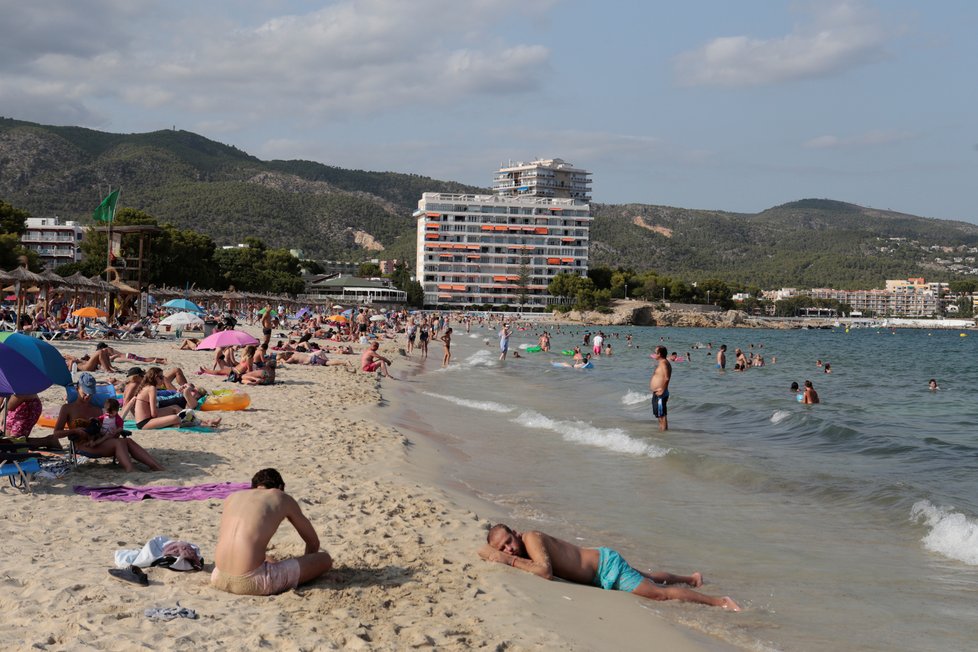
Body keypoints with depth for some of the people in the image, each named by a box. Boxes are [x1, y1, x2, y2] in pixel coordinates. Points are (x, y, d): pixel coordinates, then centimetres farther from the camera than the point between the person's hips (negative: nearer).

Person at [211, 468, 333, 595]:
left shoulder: (232, 497, 21)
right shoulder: (283, 498, 12)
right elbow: (313, 542, 23)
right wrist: (306, 569, 42)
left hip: (219, 580, 6)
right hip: (252, 583, -6)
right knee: (324, 559, 8)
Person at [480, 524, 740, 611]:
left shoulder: (531, 539, -28)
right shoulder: (521, 549, -4)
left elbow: (545, 572, -44)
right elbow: (484, 549, 10)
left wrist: (511, 561, -39)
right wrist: (494, 554, -13)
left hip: (606, 565, -9)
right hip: (599, 563, 9)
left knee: (658, 592, -6)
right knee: (646, 577, 30)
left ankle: (718, 601, 3)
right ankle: (690, 578, 52)